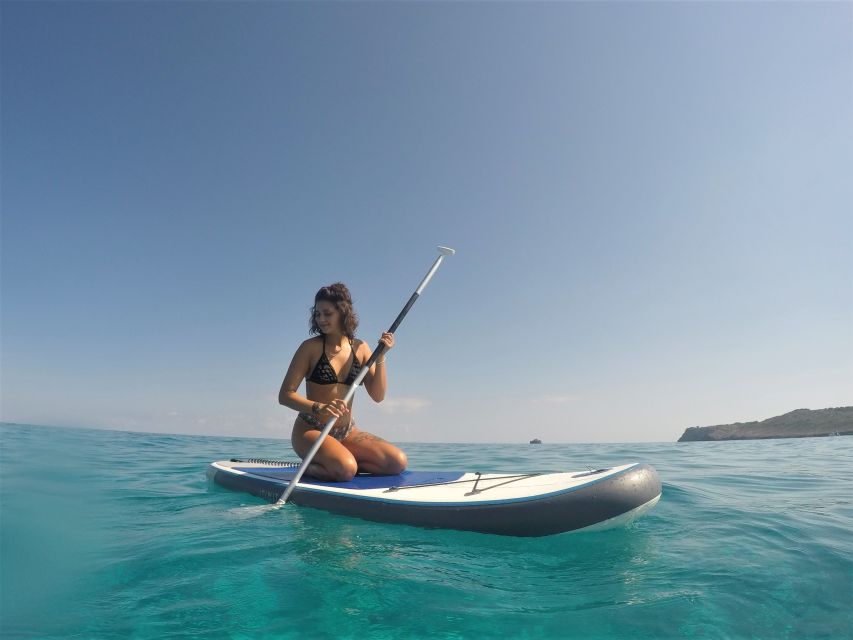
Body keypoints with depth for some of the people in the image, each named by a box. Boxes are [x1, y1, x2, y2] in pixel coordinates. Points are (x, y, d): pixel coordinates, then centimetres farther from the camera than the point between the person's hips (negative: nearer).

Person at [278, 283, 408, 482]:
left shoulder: (360, 348, 4)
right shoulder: (311, 347, -6)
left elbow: (378, 396, -1)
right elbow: (285, 395, -10)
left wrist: (380, 357, -12)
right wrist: (319, 408, -26)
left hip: (347, 432, 5)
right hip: (311, 430, -5)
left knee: (398, 462, -10)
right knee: (345, 469, -33)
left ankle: (324, 464, 4)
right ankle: (311, 468, 1)